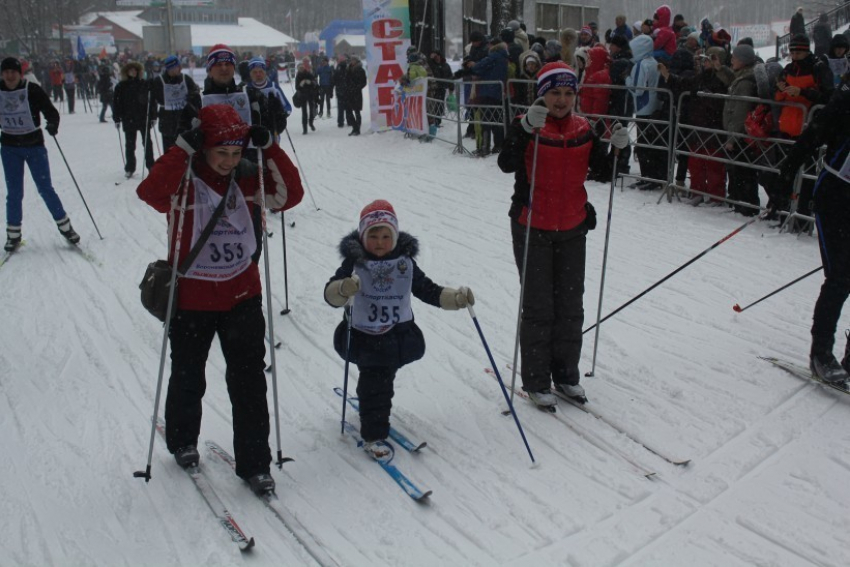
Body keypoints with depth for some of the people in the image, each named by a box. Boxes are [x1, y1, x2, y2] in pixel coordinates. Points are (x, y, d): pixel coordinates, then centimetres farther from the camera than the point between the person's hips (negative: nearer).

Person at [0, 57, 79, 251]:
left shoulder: (33, 90, -10)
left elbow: (50, 110, -13)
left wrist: (53, 124, -32)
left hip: (34, 145, -3)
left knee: (45, 188, -1)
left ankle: (64, 226, 13)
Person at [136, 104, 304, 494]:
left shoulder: (246, 179, 0)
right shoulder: (183, 181, -12)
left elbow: (289, 195, -8)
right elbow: (151, 192, -32)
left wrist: (270, 149, -15)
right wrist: (183, 149, -33)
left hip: (242, 294, 3)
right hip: (192, 298, -2)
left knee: (249, 381, 2)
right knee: (188, 378, 17)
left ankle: (254, 463, 14)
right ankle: (182, 441, 45)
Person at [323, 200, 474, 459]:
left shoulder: (405, 262, -1)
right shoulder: (354, 263, -11)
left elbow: (429, 291, 4)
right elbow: (330, 294, -20)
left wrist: (456, 298, -12)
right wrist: (344, 288, -43)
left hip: (400, 337, 3)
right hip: (364, 337, -3)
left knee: (382, 378, 19)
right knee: (374, 383, -4)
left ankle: (374, 411, 45)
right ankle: (373, 436, 8)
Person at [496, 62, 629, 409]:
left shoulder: (583, 130, 5)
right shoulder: (527, 127, -9)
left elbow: (603, 169, 6)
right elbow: (507, 164, -25)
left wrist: (619, 147, -12)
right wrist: (527, 127, -37)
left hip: (572, 230, 5)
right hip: (532, 229, -5)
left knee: (570, 305, 12)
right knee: (538, 307, 2)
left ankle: (566, 374, 28)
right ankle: (536, 381, 15)